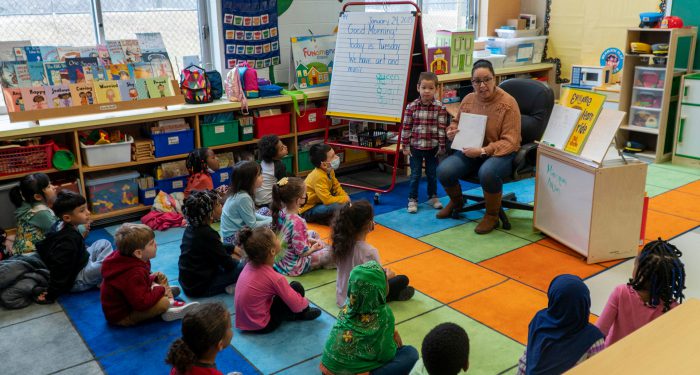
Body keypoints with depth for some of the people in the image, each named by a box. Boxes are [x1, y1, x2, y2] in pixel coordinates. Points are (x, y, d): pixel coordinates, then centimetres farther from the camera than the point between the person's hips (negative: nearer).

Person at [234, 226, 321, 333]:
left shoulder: (250, 265, -8)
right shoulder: (275, 278, -27)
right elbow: (297, 305, -16)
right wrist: (306, 302, 3)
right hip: (262, 326, -7)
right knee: (297, 287, -3)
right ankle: (304, 313, 21)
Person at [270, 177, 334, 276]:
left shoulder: (280, 212, -9)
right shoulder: (297, 222, -34)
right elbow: (302, 252, -26)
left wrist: (310, 240, 4)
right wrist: (313, 248, -6)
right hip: (293, 267, -9)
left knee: (313, 233, 23)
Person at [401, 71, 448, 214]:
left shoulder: (440, 107, -7)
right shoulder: (411, 107, -7)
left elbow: (442, 128, -5)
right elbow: (406, 127, -3)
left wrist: (442, 146, -5)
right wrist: (405, 146, -3)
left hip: (432, 147, 1)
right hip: (415, 147, -1)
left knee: (432, 174, 15)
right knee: (415, 175, 7)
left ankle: (433, 197, 33)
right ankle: (412, 199, 18)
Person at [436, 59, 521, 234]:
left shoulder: (508, 103, -14)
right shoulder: (468, 100, 2)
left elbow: (509, 142, -16)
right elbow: (456, 122, 22)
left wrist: (483, 151, -27)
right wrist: (451, 131, -2)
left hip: (500, 153, -5)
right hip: (471, 151, 5)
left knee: (487, 172, -39)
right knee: (444, 170, -20)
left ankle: (492, 216, -10)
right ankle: (456, 201, 17)